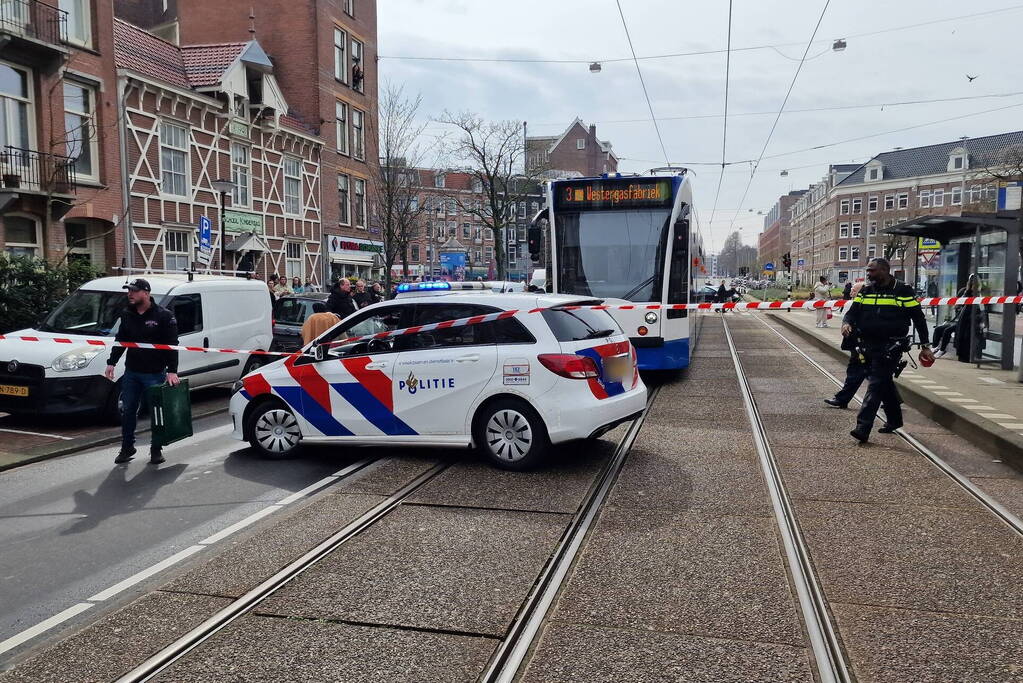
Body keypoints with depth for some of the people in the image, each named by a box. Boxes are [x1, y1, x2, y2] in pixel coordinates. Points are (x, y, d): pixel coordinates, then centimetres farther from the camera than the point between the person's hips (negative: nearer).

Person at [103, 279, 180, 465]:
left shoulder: (163, 316, -9)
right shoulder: (127, 315, 8)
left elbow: (172, 345, -12)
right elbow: (120, 340, 17)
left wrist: (172, 371, -19)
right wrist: (111, 363, 8)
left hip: (155, 373, -5)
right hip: (131, 372, 5)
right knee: (128, 410, 9)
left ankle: (156, 450, 12)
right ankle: (127, 448, 21)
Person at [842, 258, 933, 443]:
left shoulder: (902, 291, -3)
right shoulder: (865, 291, 11)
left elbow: (918, 318, 2)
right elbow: (853, 312, 9)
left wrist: (925, 346, 2)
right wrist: (847, 323, -15)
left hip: (891, 346, -6)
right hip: (869, 346, 6)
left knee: (876, 385, -13)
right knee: (885, 384, 17)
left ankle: (863, 428, -18)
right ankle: (894, 420, 33)